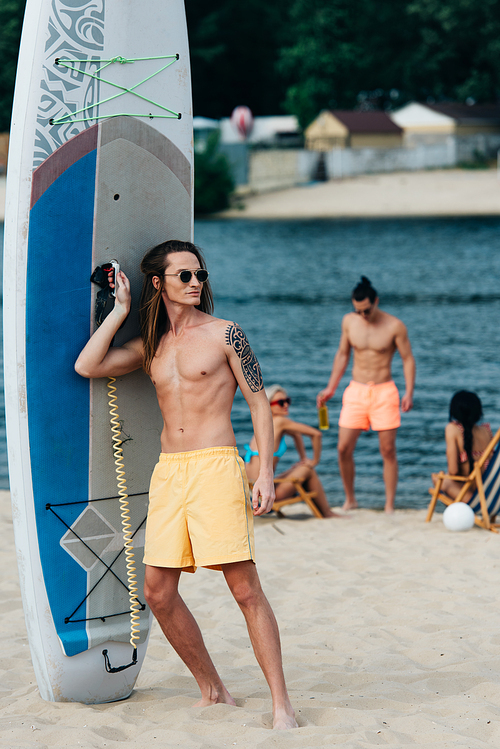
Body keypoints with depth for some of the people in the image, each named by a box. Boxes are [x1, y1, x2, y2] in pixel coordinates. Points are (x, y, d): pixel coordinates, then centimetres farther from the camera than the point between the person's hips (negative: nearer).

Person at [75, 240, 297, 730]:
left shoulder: (225, 334, 1)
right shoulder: (150, 346, 15)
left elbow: (259, 403, 1)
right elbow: (87, 366, 4)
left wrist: (266, 474, -7)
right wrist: (121, 309, 8)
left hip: (216, 468, -6)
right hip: (168, 470, 6)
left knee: (244, 587, -10)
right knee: (158, 592, 4)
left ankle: (281, 703, -6)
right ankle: (212, 691, 19)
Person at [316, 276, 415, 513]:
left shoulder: (394, 326, -8)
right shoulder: (349, 321, 2)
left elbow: (408, 359, -4)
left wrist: (409, 393, -15)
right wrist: (331, 389, 12)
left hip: (384, 391, -3)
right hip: (356, 390, 3)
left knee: (388, 451, -2)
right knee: (344, 448, -3)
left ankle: (389, 505, 6)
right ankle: (350, 499, 14)